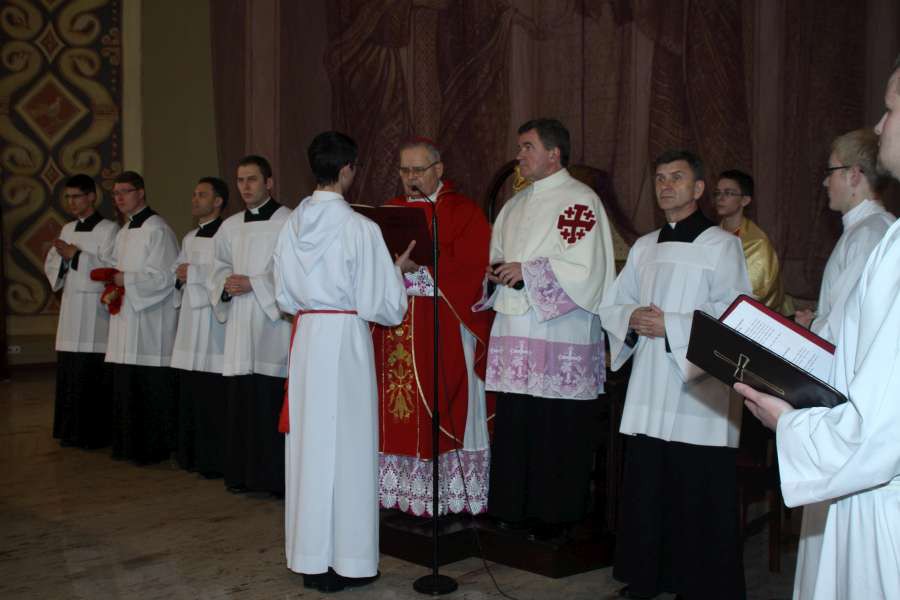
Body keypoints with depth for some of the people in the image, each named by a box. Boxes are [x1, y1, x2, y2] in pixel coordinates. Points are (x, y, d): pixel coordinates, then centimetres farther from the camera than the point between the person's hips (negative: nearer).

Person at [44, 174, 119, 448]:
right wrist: (62, 257, -3)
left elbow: (111, 269, -14)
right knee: (69, 372, 7)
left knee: (93, 375, -7)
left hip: (96, 310, -6)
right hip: (70, 307, 6)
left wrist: (76, 256, -13)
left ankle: (96, 434, 1)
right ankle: (72, 431, 16)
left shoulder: (109, 229, -4)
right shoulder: (67, 230, 17)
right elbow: (50, 265, 18)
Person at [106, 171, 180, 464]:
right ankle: (130, 445, 23)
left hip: (151, 322, -9)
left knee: (152, 390, -5)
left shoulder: (158, 231, -11)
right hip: (126, 320, 9)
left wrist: (125, 280, -13)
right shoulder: (122, 234, 18)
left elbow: (164, 278, -16)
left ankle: (154, 448, 5)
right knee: (126, 388, 13)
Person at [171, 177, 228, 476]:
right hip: (190, 319, 9)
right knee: (189, 393, 12)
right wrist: (179, 277, 2)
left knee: (212, 395, -6)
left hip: (214, 321, -9)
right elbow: (176, 271, 24)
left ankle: (214, 460, 2)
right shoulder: (189, 238, 19)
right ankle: (191, 455, 21)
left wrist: (193, 273, -12)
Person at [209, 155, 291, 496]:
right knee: (240, 399, 8)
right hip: (239, 323, 6)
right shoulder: (230, 226, 15)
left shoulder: (288, 222, -4)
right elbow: (217, 270, 19)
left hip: (274, 321, -6)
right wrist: (227, 286, -2)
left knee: (273, 401, -7)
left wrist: (253, 283, -13)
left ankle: (277, 477, 2)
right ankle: (243, 474, 18)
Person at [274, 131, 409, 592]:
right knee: (346, 444, 3)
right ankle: (346, 561, 10)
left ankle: (309, 557, 20)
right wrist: (398, 268, 7)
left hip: (305, 337, 5)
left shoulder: (293, 224, 4)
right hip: (346, 337, -5)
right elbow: (381, 304, -9)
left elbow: (284, 297, 11)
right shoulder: (359, 227, -13)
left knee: (309, 442, 11)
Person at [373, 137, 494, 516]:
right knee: (398, 411, 5)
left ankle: (450, 492, 8)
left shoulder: (463, 212, -1)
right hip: (395, 328, 4)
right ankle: (402, 489, 14)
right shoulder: (390, 210, 15)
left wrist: (417, 265, -19)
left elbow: (469, 269, -11)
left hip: (444, 327, -4)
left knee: (441, 409, 0)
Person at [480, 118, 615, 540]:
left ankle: (555, 515, 10)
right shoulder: (515, 206, 19)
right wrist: (496, 271, 3)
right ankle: (517, 508, 21)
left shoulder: (580, 201, -6)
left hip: (561, 335, -7)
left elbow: (585, 269, -15)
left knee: (557, 430, -2)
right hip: (515, 331, 7)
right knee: (514, 424, 10)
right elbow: (498, 256, 26)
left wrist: (526, 271, -14)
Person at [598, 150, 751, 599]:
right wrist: (632, 319, -4)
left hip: (699, 394, -5)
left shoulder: (721, 245, -2)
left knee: (699, 498, -2)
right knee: (644, 491, 9)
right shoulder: (644, 247, 16)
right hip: (648, 392, 5)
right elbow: (610, 307, 18)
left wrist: (671, 324, -16)